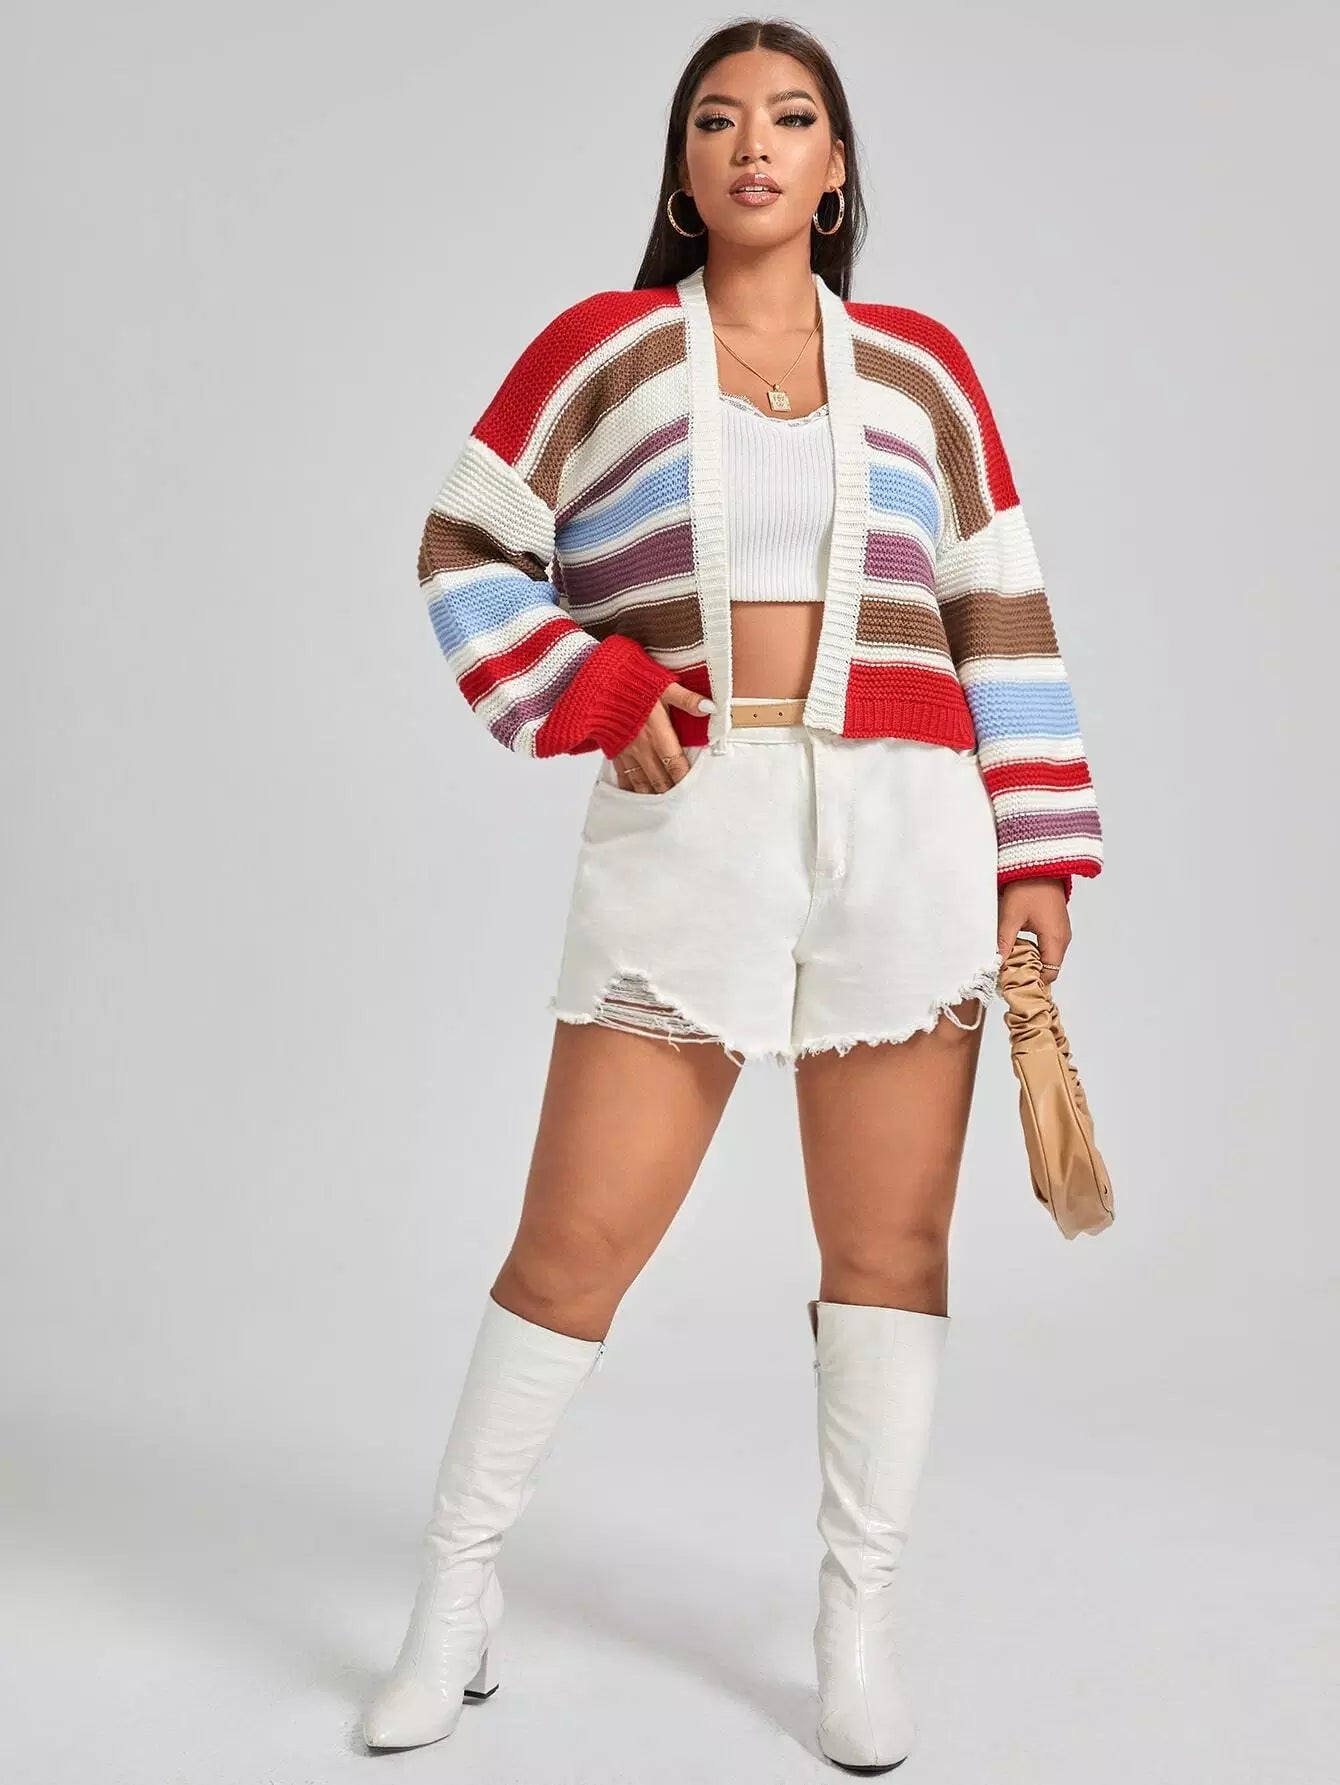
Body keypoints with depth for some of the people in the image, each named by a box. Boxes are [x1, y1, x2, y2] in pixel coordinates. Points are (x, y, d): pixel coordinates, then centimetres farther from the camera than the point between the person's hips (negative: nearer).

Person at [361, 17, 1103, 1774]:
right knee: (572, 1245, 0)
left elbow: (1002, 622, 11)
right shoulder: (600, 348, 8)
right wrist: (592, 697, -5)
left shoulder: (921, 366, 12)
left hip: (904, 834, 2)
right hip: (683, 836, -1)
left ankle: (859, 1625, 22)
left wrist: (1040, 857, 5)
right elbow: (467, 554, 10)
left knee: (891, 1245, 5)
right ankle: (457, 1592, 21)